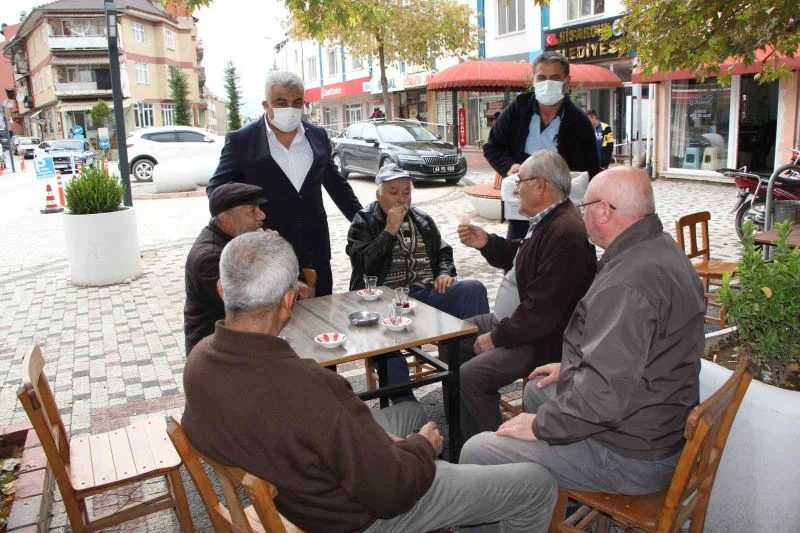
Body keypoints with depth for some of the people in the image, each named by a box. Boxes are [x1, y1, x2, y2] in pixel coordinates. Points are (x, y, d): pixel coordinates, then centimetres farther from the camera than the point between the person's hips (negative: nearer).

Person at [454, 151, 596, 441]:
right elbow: (518, 257, 22)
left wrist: (497, 337, -18)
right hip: (509, 319, 11)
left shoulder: (566, 234, -28)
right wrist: (486, 243, 5)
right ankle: (459, 430, 29)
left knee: (469, 378, -24)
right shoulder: (547, 220, 5)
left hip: (538, 340, -11)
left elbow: (542, 311, -29)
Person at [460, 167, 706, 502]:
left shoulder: (628, 283, -30)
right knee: (536, 391, 29)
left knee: (476, 453, -10)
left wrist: (540, 425, -19)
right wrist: (573, 367, 19)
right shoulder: (660, 249, 6)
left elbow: (604, 395, -33)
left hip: (631, 455, -11)